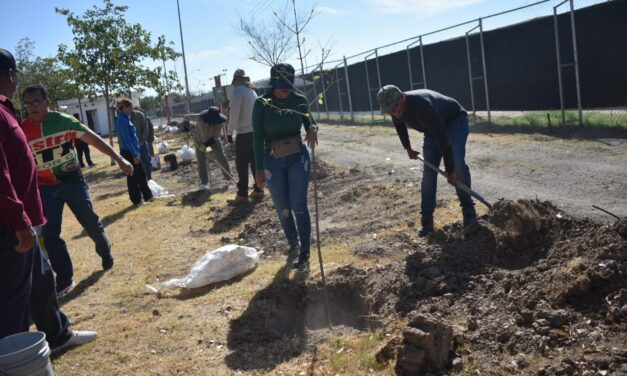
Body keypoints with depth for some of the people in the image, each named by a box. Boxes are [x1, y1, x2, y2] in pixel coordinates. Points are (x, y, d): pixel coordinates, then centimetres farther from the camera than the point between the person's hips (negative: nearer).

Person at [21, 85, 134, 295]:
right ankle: (64, 280, 11)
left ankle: (106, 253, 37)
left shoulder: (63, 120, -10)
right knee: (50, 234, -1)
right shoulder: (22, 130, -4)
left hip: (72, 181, -2)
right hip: (45, 187, 2)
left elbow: (93, 139, -10)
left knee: (90, 222, 8)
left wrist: (118, 159, -16)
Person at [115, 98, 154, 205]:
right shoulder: (122, 120, -16)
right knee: (133, 177, 0)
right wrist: (134, 154, -21)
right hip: (128, 152, -9)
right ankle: (136, 200, 9)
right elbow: (126, 139, -20)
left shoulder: (126, 119, 14)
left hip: (132, 151, 9)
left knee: (141, 175, 15)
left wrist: (137, 153, 19)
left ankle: (147, 196, 23)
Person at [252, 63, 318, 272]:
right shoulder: (261, 103, -10)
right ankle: (292, 244, 33)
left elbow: (308, 124, 6)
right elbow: (258, 137, -7)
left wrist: (312, 130, -19)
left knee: (299, 206, -3)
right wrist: (259, 168, -8)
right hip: (273, 161, 0)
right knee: (282, 208, 9)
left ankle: (304, 255, 5)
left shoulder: (299, 100, -6)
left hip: (298, 158, 0)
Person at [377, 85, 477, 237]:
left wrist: (450, 170, -37)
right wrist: (407, 148, 12)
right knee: (428, 171, -4)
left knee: (457, 164, -24)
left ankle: (469, 213, -11)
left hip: (455, 121, -6)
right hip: (433, 129, 6)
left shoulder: (422, 106, -43)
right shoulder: (396, 109, -18)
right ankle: (427, 221, -2)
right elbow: (399, 125, 9)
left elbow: (443, 138, -40)